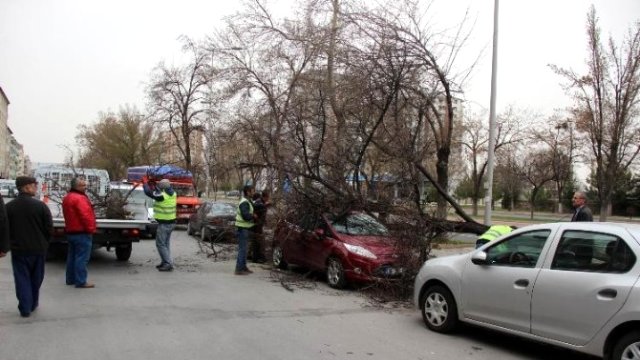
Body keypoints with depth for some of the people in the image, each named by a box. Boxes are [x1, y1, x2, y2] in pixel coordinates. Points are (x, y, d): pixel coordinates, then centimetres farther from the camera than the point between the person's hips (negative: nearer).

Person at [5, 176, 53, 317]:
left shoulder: (9, 207, -4)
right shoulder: (40, 205, -11)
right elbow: (49, 229, -8)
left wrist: (12, 243, 16)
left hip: (18, 249, 1)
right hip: (38, 249, 0)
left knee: (22, 279, 5)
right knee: (36, 279, 16)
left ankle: (25, 309, 2)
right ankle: (33, 304, 28)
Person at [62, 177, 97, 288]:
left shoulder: (67, 197, 15)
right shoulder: (80, 198, -18)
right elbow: (86, 216, -24)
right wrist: (91, 229, -14)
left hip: (70, 231, 10)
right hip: (82, 232, -10)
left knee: (72, 256, 16)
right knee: (82, 258, -8)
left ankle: (70, 279, 23)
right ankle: (81, 282, -7)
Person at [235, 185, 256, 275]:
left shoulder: (247, 202, 14)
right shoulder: (244, 203, -19)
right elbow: (246, 216, -28)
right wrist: (253, 216, -12)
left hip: (245, 228, 10)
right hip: (242, 228, -10)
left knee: (244, 248, 16)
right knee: (242, 249, -7)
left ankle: (243, 267, 24)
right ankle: (239, 269, -4)